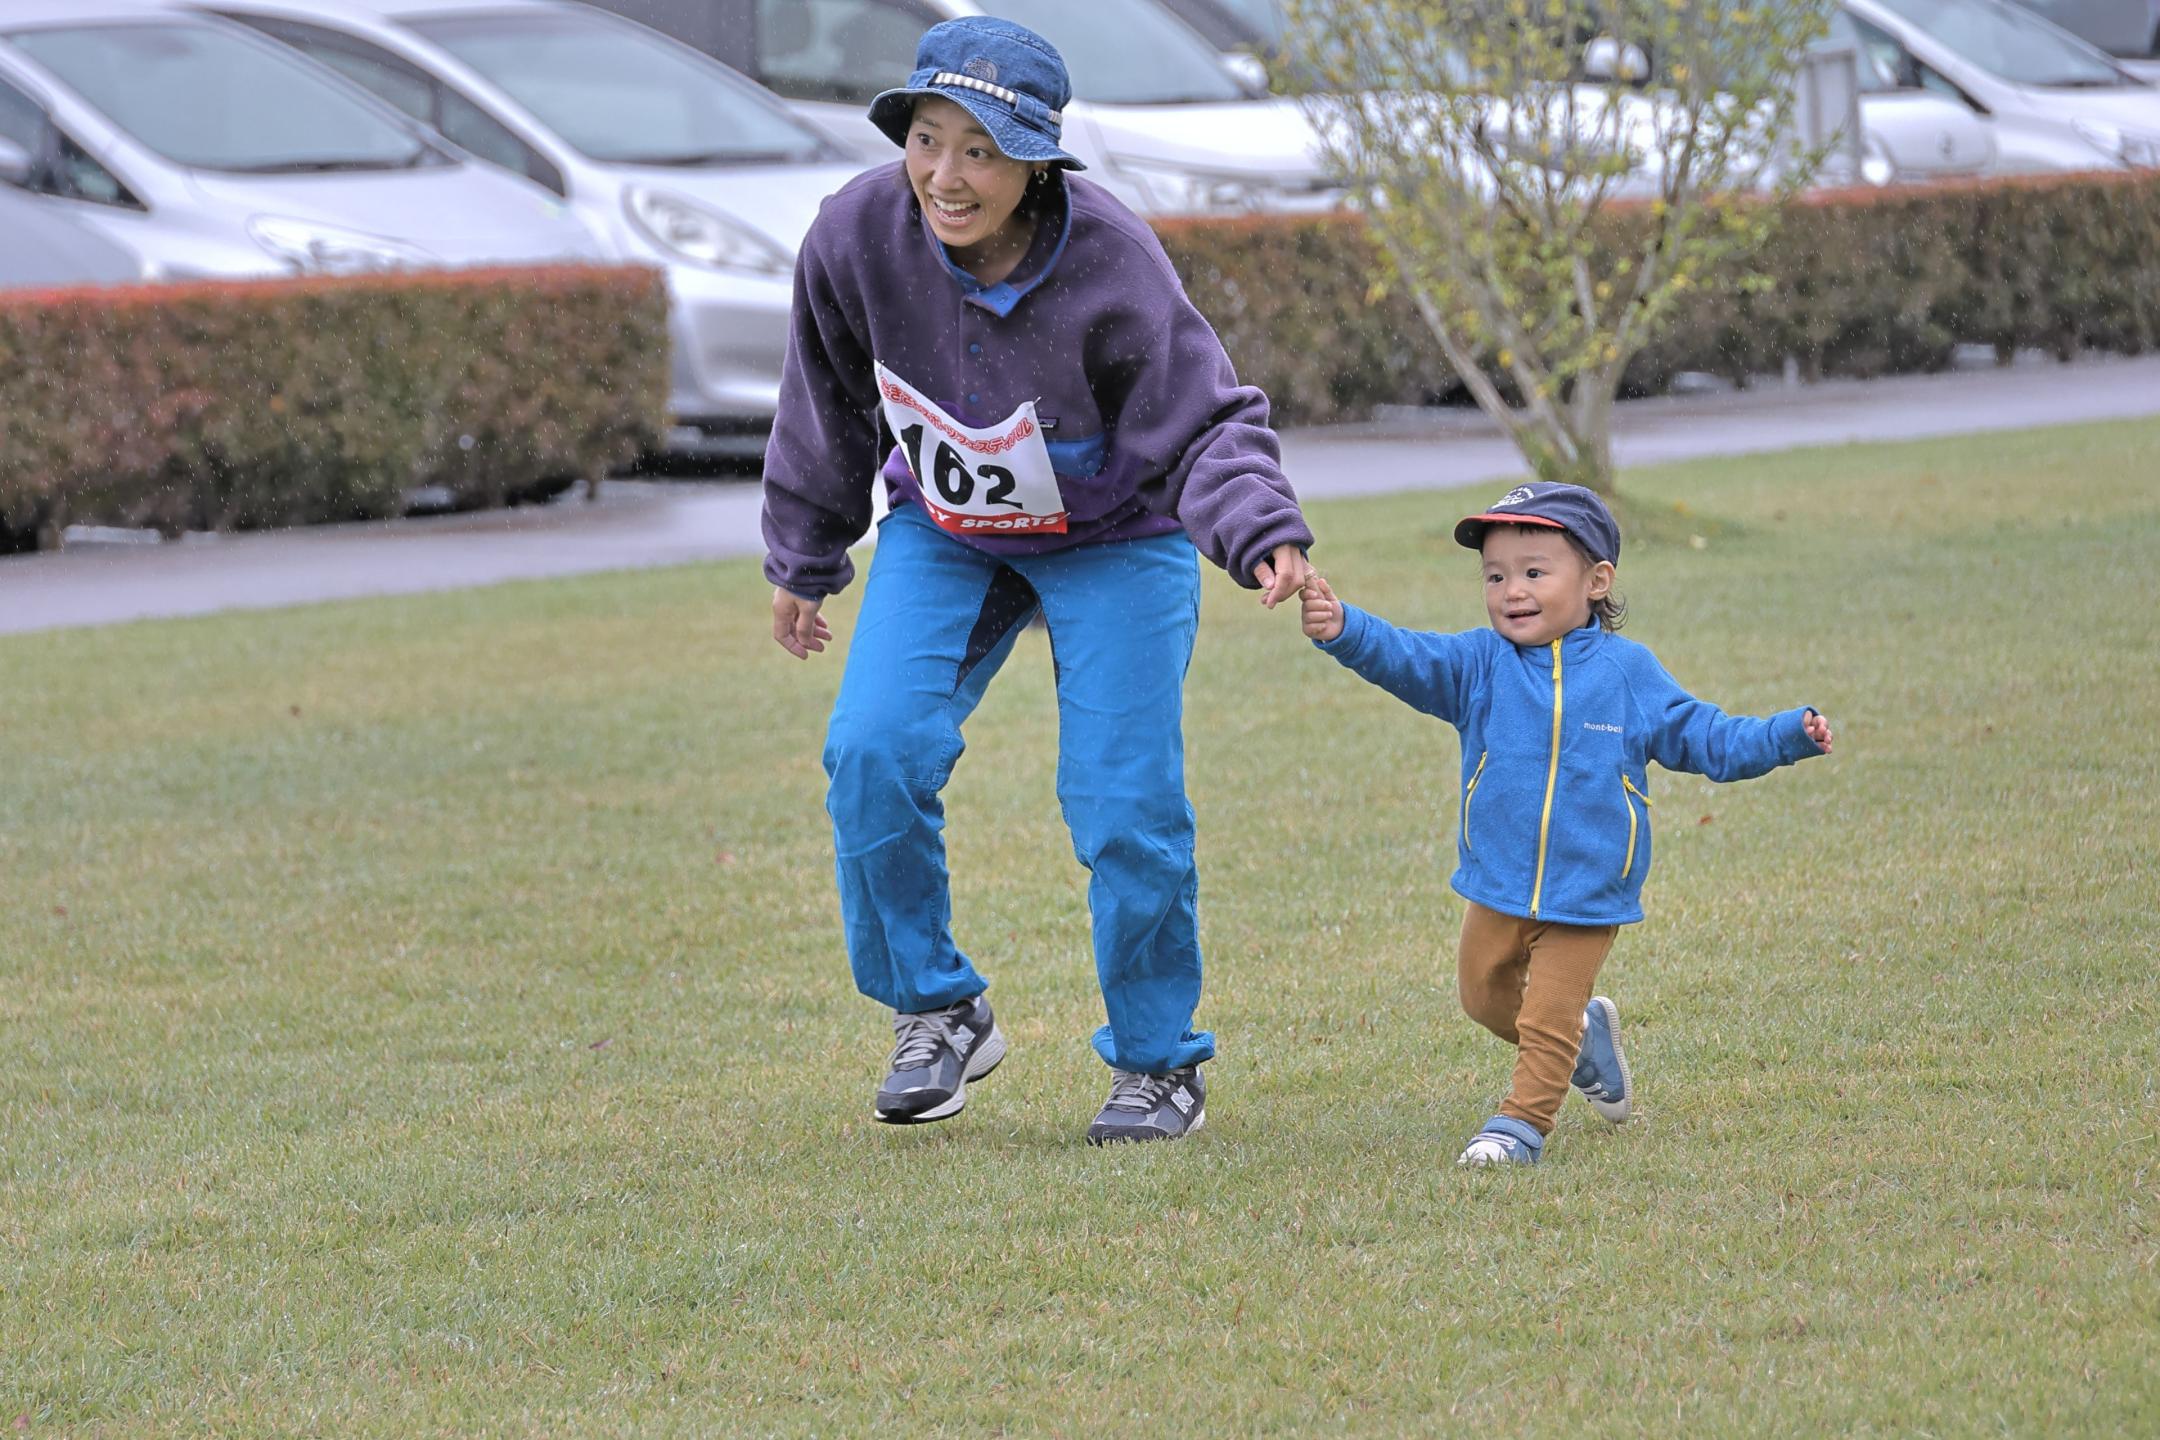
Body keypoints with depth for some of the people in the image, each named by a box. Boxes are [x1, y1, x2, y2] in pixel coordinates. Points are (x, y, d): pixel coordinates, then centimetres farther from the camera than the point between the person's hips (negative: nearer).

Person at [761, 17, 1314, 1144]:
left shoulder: (1111, 266, -32)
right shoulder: (860, 234, -22)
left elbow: (1206, 425, -27)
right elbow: (830, 406, -3)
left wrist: (1262, 533, -48)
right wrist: (803, 563, 8)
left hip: (1115, 543, -3)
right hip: (944, 534, 3)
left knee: (1124, 802, -9)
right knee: (875, 752, -15)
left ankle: (1158, 1059, 13)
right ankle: (937, 1011, 7)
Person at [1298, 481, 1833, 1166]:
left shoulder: (1627, 672, -3)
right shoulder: (1480, 665, -4)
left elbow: (1703, 737, 5)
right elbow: (1406, 659, -20)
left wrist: (1790, 734, -7)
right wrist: (1343, 628, -40)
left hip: (1588, 895, -3)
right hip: (1497, 884, 3)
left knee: (1547, 1017, -5)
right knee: (1487, 996, 17)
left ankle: (1522, 1122, 12)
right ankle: (1586, 1036, 42)